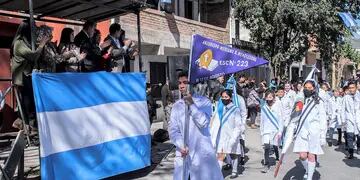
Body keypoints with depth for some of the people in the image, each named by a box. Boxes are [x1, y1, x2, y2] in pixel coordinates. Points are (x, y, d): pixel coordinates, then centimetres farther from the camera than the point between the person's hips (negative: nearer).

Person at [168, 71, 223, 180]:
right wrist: (181, 145, -15)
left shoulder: (204, 102, -2)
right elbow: (173, 130, 1)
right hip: (183, 154, 3)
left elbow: (203, 123, -15)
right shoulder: (176, 106, 6)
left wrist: (192, 104, -17)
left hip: (202, 154, -2)